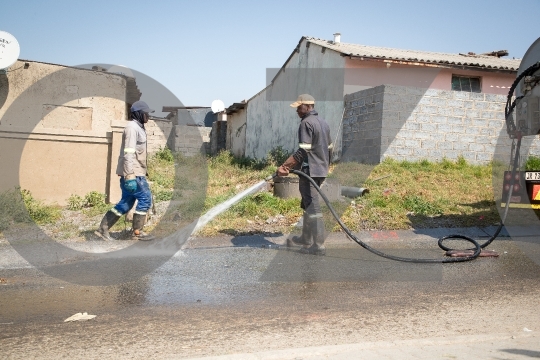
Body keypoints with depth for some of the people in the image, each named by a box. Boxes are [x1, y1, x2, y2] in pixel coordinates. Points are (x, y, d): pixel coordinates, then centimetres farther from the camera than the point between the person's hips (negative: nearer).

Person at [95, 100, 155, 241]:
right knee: (145, 198, -4)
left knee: (126, 203, 11)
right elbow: (128, 152, -21)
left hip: (135, 172, 10)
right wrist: (130, 176, -27)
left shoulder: (138, 128, 20)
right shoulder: (132, 127, -12)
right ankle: (137, 232, 3)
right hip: (133, 173, -10)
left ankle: (103, 229, 15)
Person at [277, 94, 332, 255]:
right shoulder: (323, 122, 16)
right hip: (321, 170, 10)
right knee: (308, 204, 19)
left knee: (312, 207, -5)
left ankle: (318, 246, -1)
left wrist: (284, 166, -22)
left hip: (309, 171, -10)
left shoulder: (306, 123, -13)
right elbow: (329, 148, 20)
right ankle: (305, 238, 30)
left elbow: (303, 151, -22)